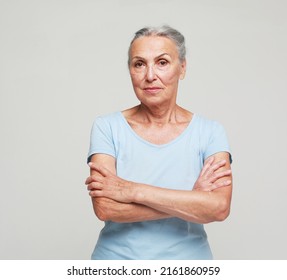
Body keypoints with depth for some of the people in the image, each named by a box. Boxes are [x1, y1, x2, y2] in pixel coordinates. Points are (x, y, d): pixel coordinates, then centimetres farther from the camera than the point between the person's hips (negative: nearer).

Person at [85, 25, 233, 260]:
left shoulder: (209, 132, -8)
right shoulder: (107, 127, -9)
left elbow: (220, 207, -21)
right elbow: (104, 208, -20)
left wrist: (133, 191, -23)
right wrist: (191, 198, -21)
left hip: (188, 256, 1)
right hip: (116, 257, 0)